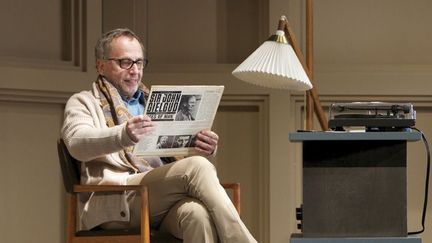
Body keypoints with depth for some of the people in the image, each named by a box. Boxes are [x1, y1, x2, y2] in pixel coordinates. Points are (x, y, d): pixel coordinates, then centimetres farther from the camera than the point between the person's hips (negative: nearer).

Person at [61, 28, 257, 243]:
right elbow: (77, 143, -8)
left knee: (198, 213, -35)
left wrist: (202, 148, -8)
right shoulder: (83, 102, 15)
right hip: (115, 201, -4)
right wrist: (124, 135, -30)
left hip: (163, 201, 4)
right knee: (197, 168, -29)